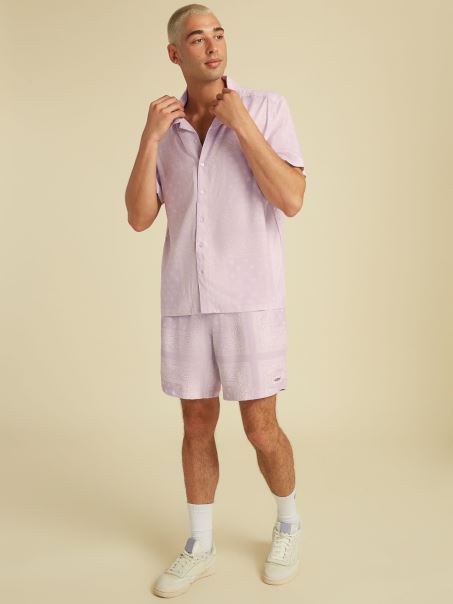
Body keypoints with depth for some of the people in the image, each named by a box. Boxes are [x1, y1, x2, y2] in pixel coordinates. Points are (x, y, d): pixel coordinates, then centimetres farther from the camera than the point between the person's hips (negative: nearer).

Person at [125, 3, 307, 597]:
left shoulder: (267, 106, -3)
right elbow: (140, 219, -1)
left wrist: (242, 125, -19)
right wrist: (149, 138, -12)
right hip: (186, 299, 4)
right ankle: (200, 547, 24)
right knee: (197, 424, 8)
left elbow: (292, 202, -14)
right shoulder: (167, 127, 9)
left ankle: (288, 525, 28)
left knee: (261, 428, 0)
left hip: (251, 298, -3)